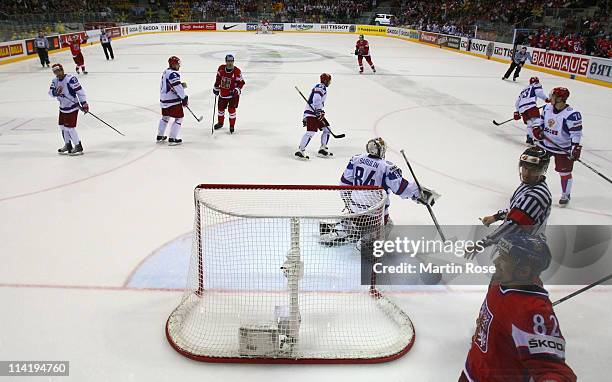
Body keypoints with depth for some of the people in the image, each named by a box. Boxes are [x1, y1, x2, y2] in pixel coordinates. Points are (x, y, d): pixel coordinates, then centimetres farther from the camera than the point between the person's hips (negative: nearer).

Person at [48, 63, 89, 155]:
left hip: (72, 107, -9)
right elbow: (50, 92, 0)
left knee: (70, 127, -8)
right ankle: (68, 144, 32)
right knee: (62, 126, 16)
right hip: (63, 107, 9)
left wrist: (84, 103, -22)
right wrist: (55, 92, -24)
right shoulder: (55, 81, 5)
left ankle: (78, 146, 5)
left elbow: (79, 91, -20)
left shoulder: (71, 79, -20)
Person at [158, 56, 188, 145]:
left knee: (165, 117, 24)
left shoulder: (165, 72, 13)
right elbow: (177, 87, -24)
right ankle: (172, 139, 1)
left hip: (164, 99, 10)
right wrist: (184, 98, -19)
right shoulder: (173, 74, -18)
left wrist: (181, 85, 8)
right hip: (173, 101, -10)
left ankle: (160, 136, 34)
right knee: (179, 118, 1)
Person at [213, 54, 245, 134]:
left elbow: (241, 82, -11)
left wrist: (237, 90, -24)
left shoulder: (237, 71, -17)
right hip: (223, 93, 4)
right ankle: (220, 123, 38)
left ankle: (232, 126, 10)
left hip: (233, 94, -4)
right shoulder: (221, 68, -5)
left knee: (231, 109, -7)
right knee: (220, 108, 14)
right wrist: (216, 88, 13)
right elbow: (218, 79, 10)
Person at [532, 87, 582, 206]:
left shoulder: (572, 114, -23)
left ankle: (565, 195, 27)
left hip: (562, 148, -5)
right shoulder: (547, 108, -3)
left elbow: (576, 133, -20)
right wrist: (537, 130, -4)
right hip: (544, 143, 5)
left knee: (564, 173, 7)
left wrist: (575, 148, -28)